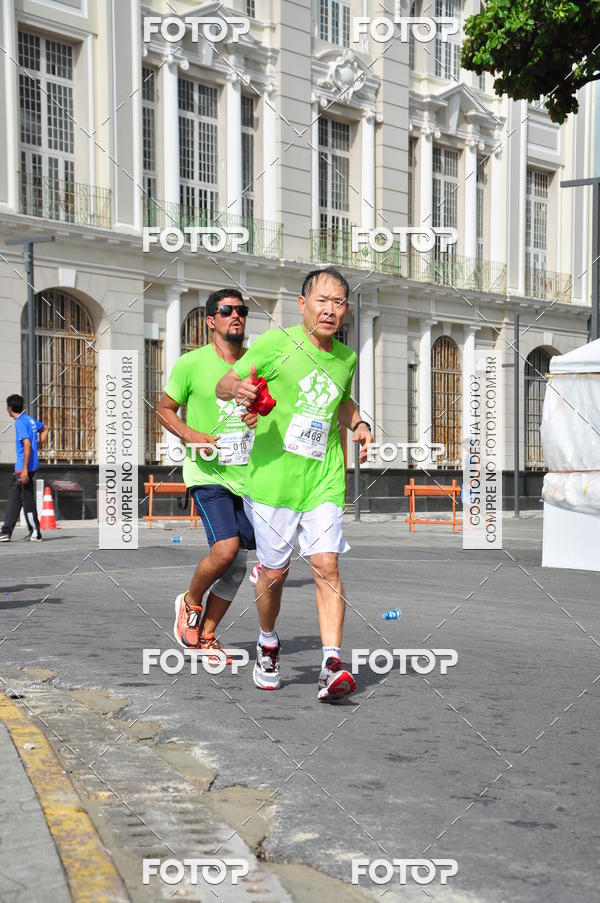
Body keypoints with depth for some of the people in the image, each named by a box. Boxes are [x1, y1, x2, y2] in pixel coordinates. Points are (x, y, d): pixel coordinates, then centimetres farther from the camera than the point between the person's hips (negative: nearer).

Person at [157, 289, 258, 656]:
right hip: (207, 473, -5)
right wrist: (191, 435, -12)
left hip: (248, 475, 5)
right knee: (227, 547, -21)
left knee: (238, 561, 5)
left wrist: (261, 417, -4)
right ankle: (190, 602, 10)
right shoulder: (192, 363, -3)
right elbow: (165, 409, 6)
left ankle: (206, 636, 22)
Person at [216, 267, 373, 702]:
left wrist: (359, 424, 11)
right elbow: (223, 384, -4)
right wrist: (238, 388, -28)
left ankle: (332, 665, -12)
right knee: (274, 571, 7)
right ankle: (268, 645, 33)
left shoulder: (348, 358, 10)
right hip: (273, 477, -3)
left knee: (326, 565, -10)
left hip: (324, 480, 3)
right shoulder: (275, 343, -6)